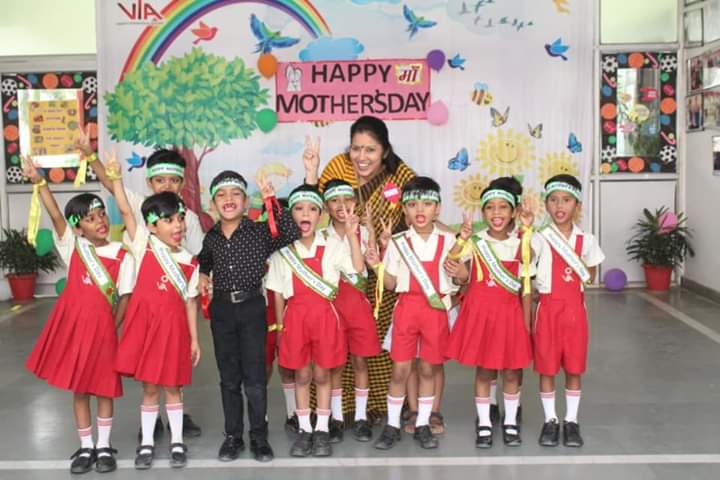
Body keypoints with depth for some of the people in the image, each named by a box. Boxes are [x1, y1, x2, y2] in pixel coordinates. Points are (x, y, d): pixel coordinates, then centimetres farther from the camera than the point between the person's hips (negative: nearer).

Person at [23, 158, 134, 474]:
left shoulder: (122, 255, -3)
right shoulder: (72, 247, -1)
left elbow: (125, 296, -1)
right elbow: (55, 216, -15)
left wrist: (113, 327, -5)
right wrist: (39, 182, -27)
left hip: (102, 325, -1)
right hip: (72, 321, 1)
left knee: (105, 387, 7)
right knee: (78, 388, 9)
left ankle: (104, 447, 22)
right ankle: (86, 447, 22)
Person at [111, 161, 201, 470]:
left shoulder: (189, 263, 1)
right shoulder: (144, 246, -2)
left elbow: (190, 301, 5)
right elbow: (126, 212, -10)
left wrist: (194, 339, 4)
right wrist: (115, 178, -19)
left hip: (173, 326, 1)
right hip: (145, 322, 0)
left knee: (172, 385, 11)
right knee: (149, 387, 9)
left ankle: (177, 441, 23)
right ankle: (146, 443, 22)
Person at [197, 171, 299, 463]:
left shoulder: (260, 232, -5)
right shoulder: (211, 238, 6)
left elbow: (291, 233, -23)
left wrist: (272, 201, -25)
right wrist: (202, 275, 8)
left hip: (252, 307, -3)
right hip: (221, 309, 3)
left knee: (255, 378, 1)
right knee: (229, 378, 10)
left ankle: (259, 438, 14)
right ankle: (233, 436, 21)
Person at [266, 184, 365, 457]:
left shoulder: (331, 248, 0)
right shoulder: (281, 251, 2)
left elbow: (358, 268, -14)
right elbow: (278, 292, 7)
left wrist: (351, 234, -19)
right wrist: (280, 326, 6)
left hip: (324, 314, -1)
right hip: (295, 315, 1)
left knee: (322, 374, 8)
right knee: (302, 375, 10)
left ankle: (322, 430, 20)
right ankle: (304, 430, 22)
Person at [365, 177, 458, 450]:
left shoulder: (448, 241, 2)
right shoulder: (398, 242, 1)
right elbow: (391, 284, 5)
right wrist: (377, 266, -11)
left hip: (436, 309, 0)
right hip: (407, 307, 0)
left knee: (428, 369, 8)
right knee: (400, 369, 1)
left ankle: (422, 425, 21)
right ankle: (392, 426, 14)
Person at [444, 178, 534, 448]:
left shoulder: (521, 247, 0)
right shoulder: (473, 242, -1)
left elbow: (526, 291, 2)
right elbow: (462, 280, -5)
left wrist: (526, 327, 1)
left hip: (510, 314, 0)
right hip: (480, 312, 0)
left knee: (511, 372, 9)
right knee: (483, 372, 8)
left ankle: (510, 423, 26)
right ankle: (484, 424, 21)